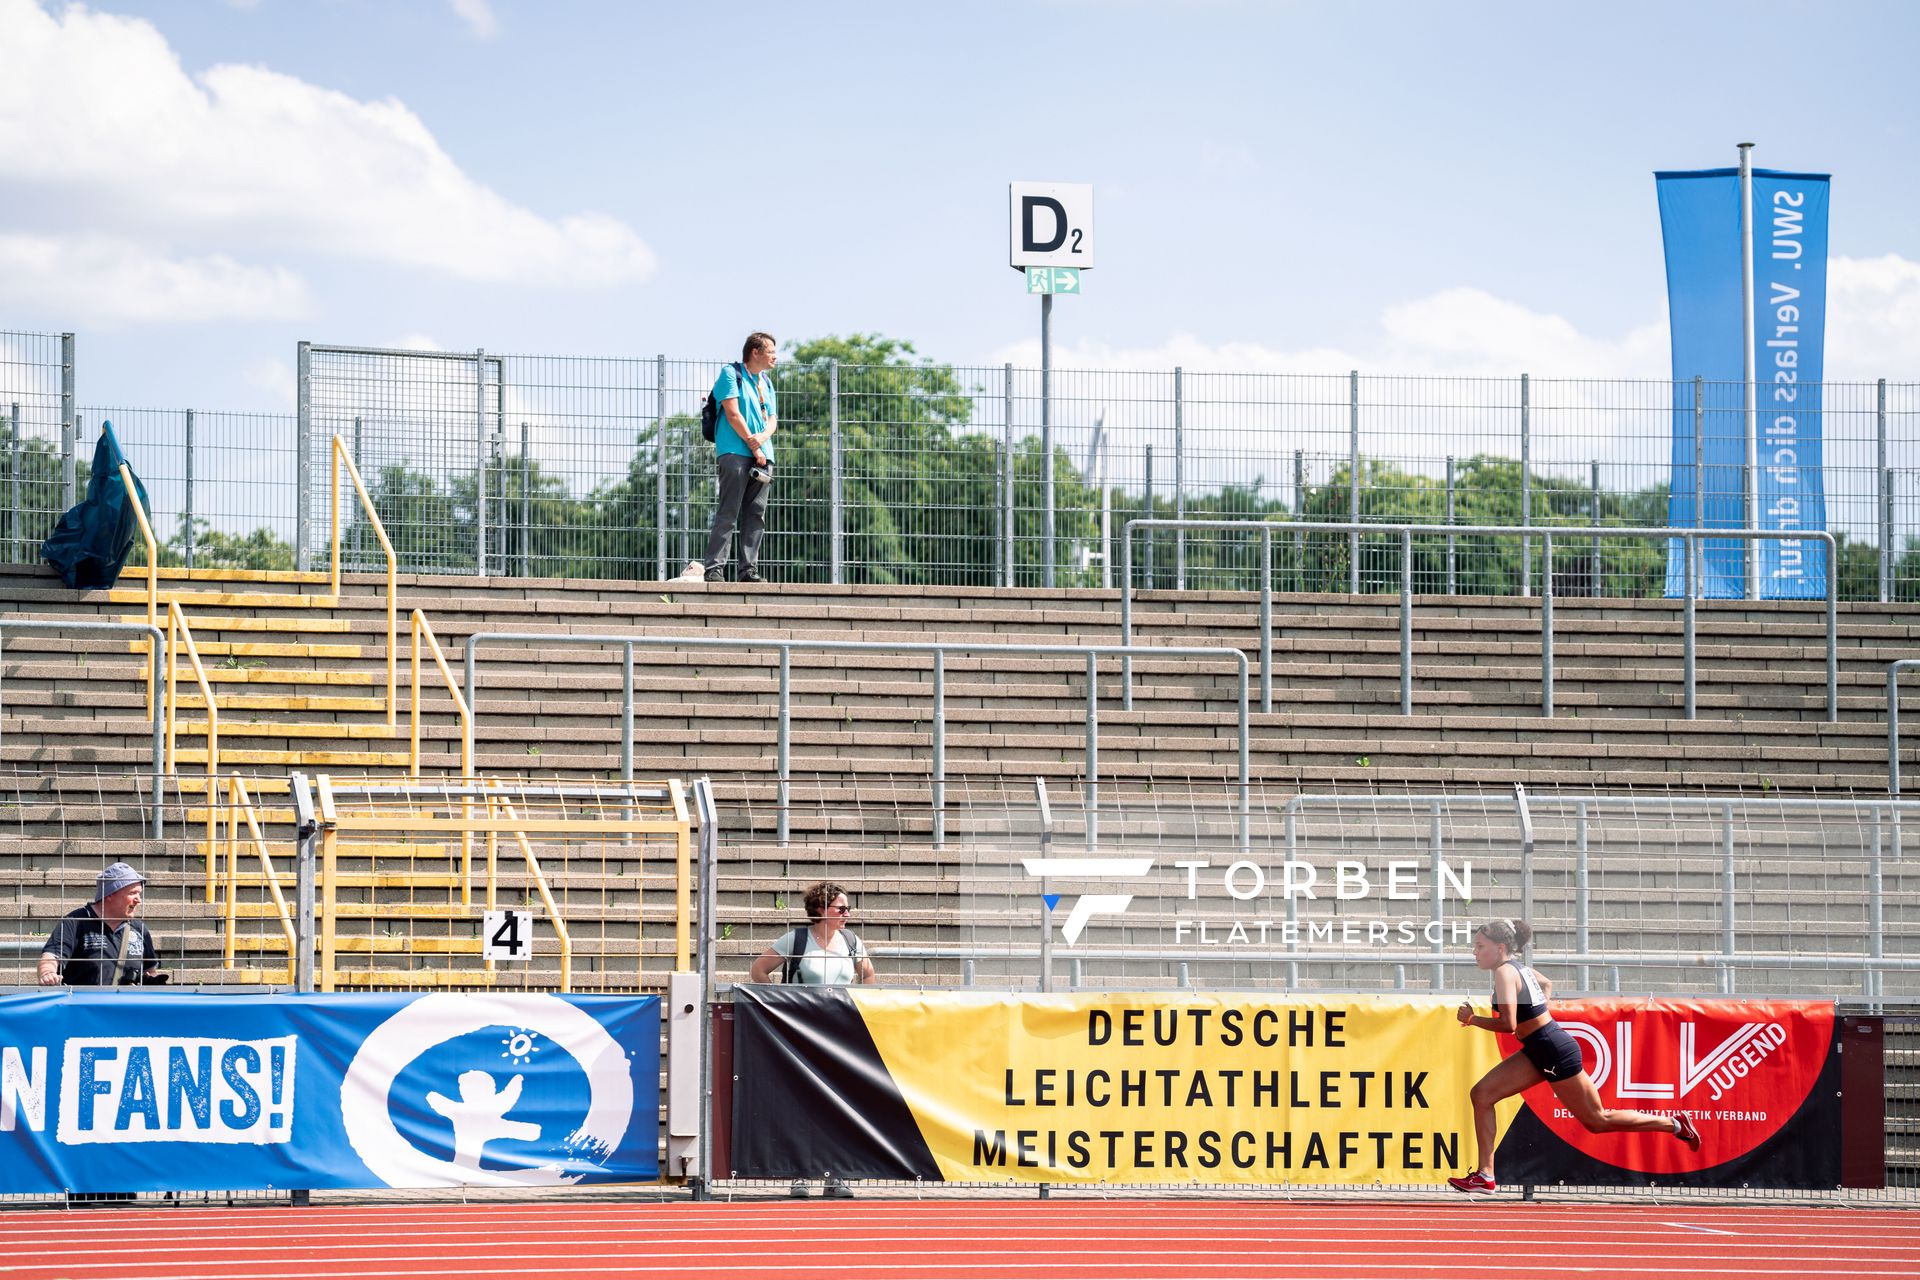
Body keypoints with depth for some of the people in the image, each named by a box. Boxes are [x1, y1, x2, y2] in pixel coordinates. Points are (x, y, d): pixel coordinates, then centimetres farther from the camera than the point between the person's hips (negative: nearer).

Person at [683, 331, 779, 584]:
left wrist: (763, 437, -6)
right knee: (728, 513, -12)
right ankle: (713, 568, -14)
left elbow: (772, 420, 17)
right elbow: (733, 414, -9)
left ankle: (749, 570, 3)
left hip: (762, 454, 7)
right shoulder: (731, 374, -1)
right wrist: (753, 447, -10)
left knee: (756, 515, 2)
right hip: (735, 452, -7)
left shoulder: (767, 383, 21)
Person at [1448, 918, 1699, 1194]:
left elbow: (1508, 1025, -27)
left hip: (1555, 1051, -10)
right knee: (1482, 1094, 1)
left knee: (1597, 1121, 3)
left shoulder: (1504, 972, -18)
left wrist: (1471, 1019, -15)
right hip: (1537, 1051, 10)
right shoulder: (1520, 966, 10)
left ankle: (1674, 1123, 16)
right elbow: (1546, 984, 31)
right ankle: (1485, 1176, -1)